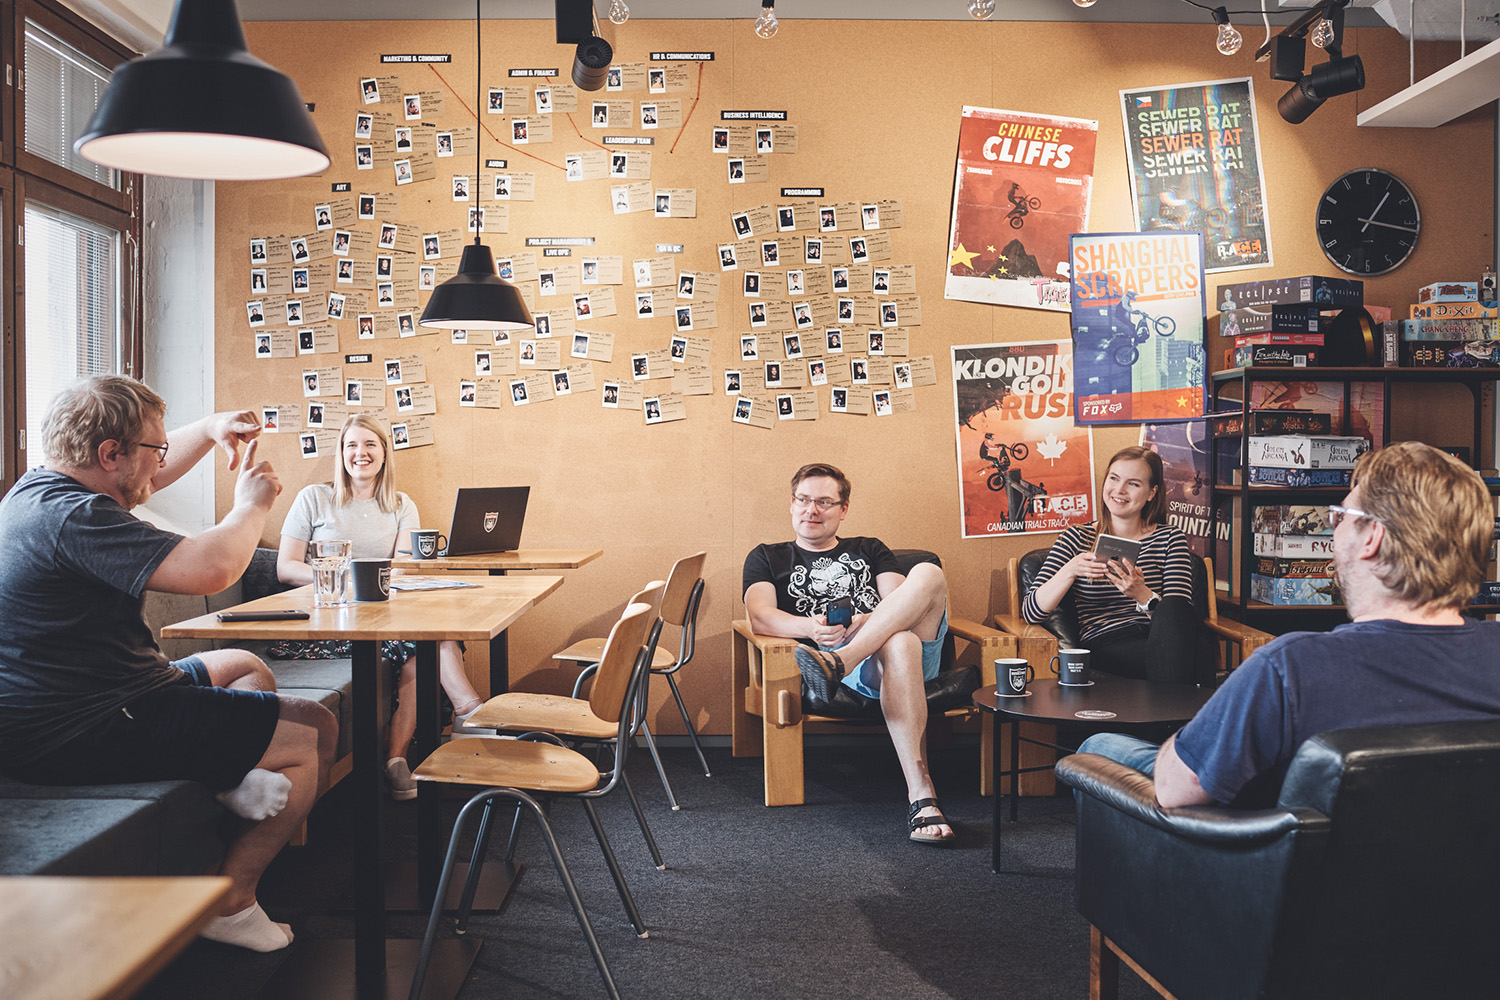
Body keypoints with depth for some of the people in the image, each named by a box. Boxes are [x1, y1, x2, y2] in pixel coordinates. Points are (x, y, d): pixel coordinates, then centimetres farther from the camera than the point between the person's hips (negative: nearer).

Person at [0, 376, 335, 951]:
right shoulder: (70, 516, -24)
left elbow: (148, 475, 27)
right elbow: (211, 569, -33)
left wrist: (210, 428, 12)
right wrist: (251, 505, -14)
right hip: (82, 737, -11)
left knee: (245, 667, 30)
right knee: (318, 732, -7)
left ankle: (232, 773, 4)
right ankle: (229, 901, -1)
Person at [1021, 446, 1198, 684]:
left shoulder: (1170, 537, 14)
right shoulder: (1077, 539, 12)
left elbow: (1178, 614, 0)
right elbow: (1031, 612, 2)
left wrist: (1142, 595, -21)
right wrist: (1069, 572, -15)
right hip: (1104, 645, -3)